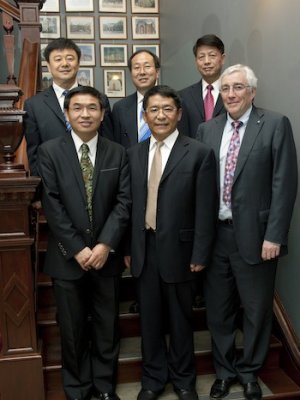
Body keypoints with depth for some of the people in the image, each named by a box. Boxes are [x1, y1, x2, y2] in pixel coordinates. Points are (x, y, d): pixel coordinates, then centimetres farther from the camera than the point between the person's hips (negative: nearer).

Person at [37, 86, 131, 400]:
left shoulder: (117, 153, 4)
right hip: (67, 257, -1)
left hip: (106, 255, 2)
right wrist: (77, 249, -13)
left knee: (107, 327, 12)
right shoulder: (49, 151, -2)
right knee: (72, 329, 11)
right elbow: (52, 205, -8)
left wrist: (105, 245, -13)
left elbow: (124, 201, -2)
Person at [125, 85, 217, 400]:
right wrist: (127, 248, 4)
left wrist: (200, 254, -10)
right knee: (149, 318, 14)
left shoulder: (199, 153, -6)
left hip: (177, 249, -3)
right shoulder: (133, 154, 6)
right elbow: (129, 204, 7)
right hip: (143, 249, 3)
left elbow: (205, 209, -7)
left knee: (180, 318, 12)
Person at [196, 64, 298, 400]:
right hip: (214, 233, 4)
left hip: (254, 234, -3)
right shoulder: (207, 129, 7)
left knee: (256, 309, 11)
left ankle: (249, 372, 34)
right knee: (218, 308, 15)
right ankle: (224, 370, 36)